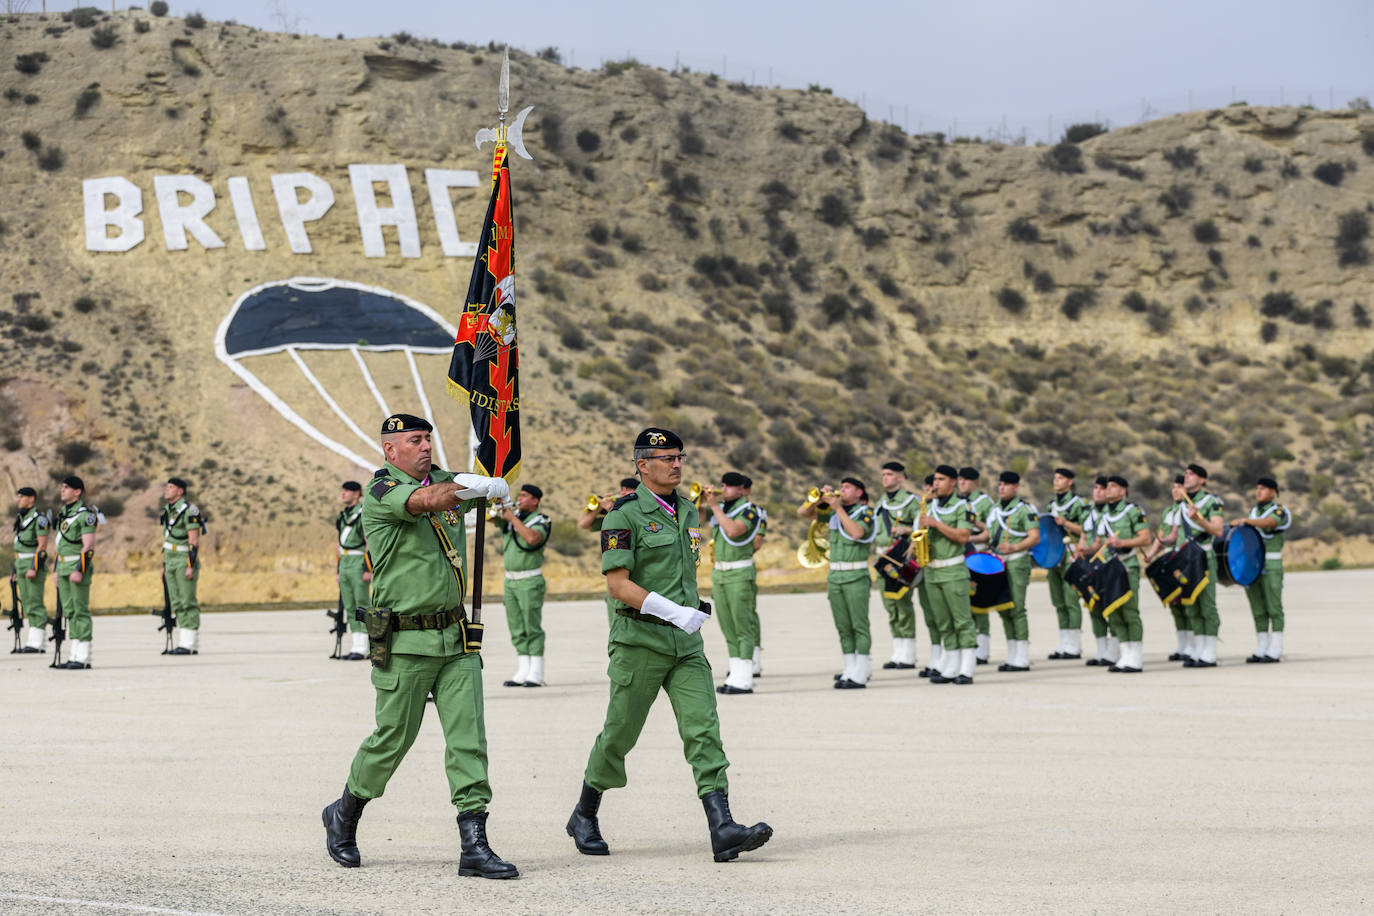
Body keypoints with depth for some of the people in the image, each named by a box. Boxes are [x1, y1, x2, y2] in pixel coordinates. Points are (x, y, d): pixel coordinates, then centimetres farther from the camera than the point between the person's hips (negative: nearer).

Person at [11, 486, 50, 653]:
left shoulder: (39, 517, -10)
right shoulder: (21, 518, 18)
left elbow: (42, 545, -16)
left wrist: (34, 568, -23)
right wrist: (14, 569, 19)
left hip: (34, 564, -9)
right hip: (21, 565, 9)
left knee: (35, 603, -11)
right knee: (27, 604, 8)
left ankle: (37, 643, -12)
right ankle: (36, 642, 9)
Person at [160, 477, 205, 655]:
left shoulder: (188, 510, -13)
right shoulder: (168, 511, 14)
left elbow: (194, 540, -17)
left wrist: (191, 566, -22)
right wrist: (164, 565, 18)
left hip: (186, 560, -9)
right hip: (171, 561, 9)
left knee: (188, 602, -9)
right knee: (177, 603, 6)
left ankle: (189, 644, -9)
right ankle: (185, 642, 9)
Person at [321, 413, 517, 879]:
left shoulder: (445, 479, 12)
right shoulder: (381, 492, -10)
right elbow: (428, 500, -28)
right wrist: (486, 485, -38)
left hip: (457, 639, 5)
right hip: (406, 643, -5)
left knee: (469, 737, -3)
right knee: (393, 737, 5)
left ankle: (474, 847, -5)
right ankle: (344, 815, 30)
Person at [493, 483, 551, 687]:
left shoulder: (540, 521, -6)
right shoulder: (510, 515, 13)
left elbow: (532, 538, -25)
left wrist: (513, 518, -16)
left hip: (530, 581, -7)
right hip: (510, 579, 7)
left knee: (532, 628, -7)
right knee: (517, 630, 6)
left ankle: (536, 673, -6)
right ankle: (522, 672, 9)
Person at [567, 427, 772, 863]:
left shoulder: (687, 511, 13)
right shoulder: (625, 514, -10)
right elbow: (617, 583, -18)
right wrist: (674, 612, -23)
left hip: (686, 643, 6)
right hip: (639, 640, -6)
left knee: (704, 729, -8)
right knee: (620, 733, 5)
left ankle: (723, 830, -17)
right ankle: (584, 817, 26)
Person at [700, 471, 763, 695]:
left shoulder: (749, 510, -9)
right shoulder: (720, 507, 12)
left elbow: (733, 530, -24)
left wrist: (714, 506, -19)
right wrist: (701, 499, -9)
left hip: (740, 574, -7)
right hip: (719, 573, 7)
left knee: (743, 627, -7)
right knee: (728, 629, 9)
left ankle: (744, 680, -9)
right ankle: (735, 676, 12)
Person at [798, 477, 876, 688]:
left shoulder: (865, 513, -4)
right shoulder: (832, 513, 13)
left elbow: (857, 532, -23)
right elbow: (802, 512, 13)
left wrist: (838, 508, -19)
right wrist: (820, 498, -3)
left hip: (856, 576, -6)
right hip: (835, 576, 6)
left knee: (859, 625, -7)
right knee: (843, 627, 8)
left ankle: (861, 674, -8)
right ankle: (850, 670, 13)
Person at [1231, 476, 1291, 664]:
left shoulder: (1279, 511, -4)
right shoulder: (1254, 511, 18)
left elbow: (1268, 523, -25)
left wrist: (1244, 520, -38)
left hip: (1271, 565, -7)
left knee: (1273, 607, -5)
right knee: (1258, 610, 7)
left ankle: (1275, 651, -3)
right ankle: (1261, 650, 9)